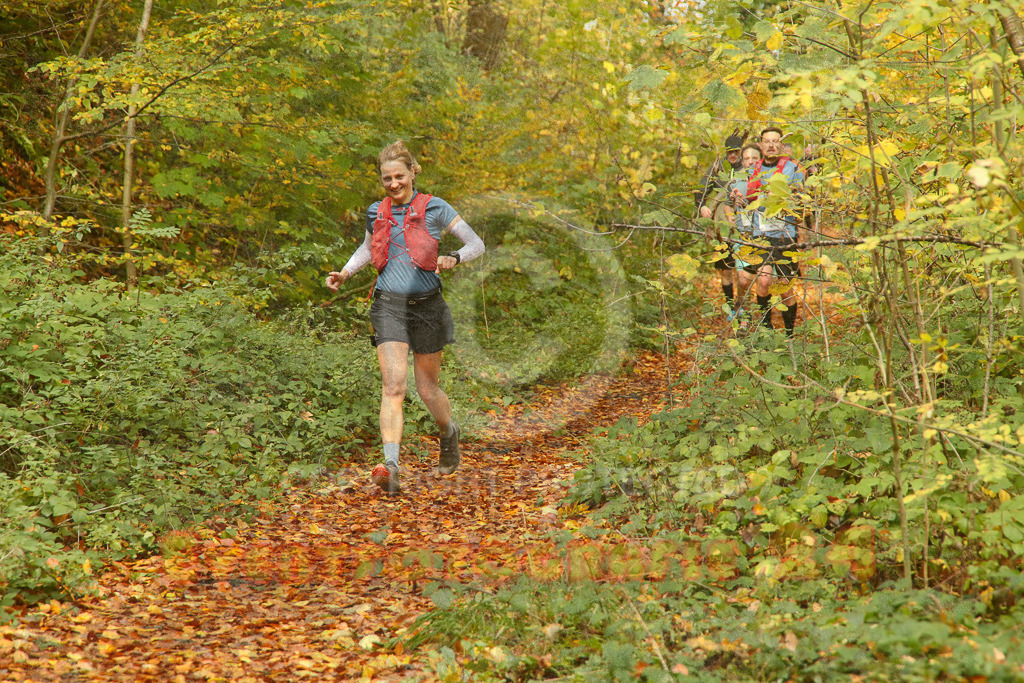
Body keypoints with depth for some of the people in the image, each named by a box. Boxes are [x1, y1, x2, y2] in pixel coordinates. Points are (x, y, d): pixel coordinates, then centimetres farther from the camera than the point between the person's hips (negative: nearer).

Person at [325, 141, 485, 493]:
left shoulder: (434, 208, -2)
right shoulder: (376, 212, 9)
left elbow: (477, 244, -1)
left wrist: (453, 259, -21)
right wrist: (345, 272, 12)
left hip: (426, 306, -1)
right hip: (389, 306, 2)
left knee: (427, 389, 9)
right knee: (393, 386, -15)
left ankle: (449, 433, 42)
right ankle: (390, 466, -23)